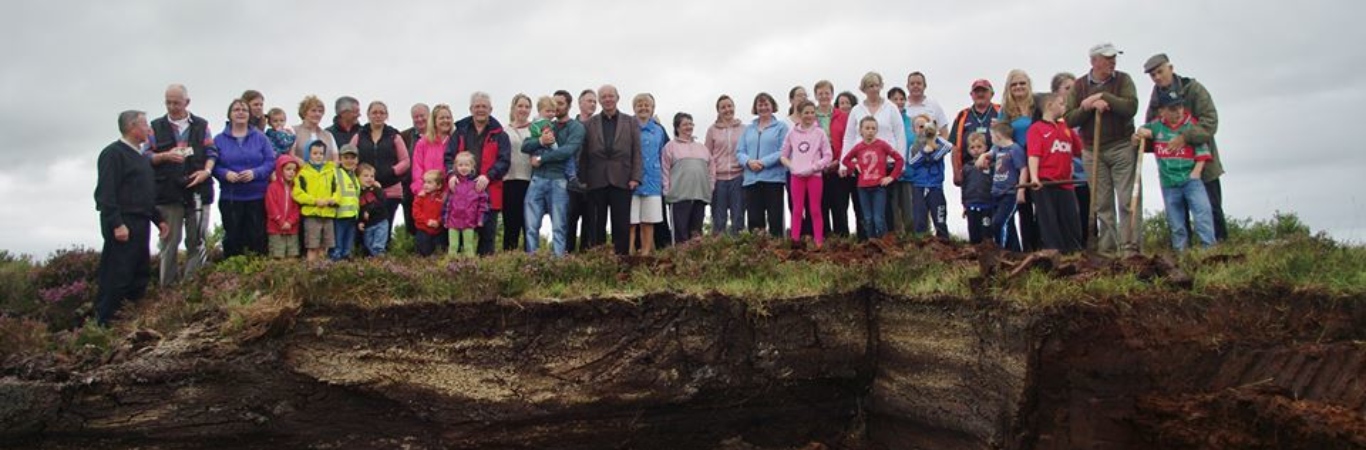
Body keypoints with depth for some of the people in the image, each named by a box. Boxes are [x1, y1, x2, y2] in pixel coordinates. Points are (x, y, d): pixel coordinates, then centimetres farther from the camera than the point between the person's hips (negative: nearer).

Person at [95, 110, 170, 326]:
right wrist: (117, 224, -22)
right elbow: (106, 193, -17)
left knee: (139, 275, 11)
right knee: (117, 276, -9)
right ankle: (104, 323, -5)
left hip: (140, 224, 9)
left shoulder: (139, 156, 20)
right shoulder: (113, 153, -9)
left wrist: (158, 219, 21)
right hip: (122, 225, -9)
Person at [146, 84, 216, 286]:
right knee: (169, 242, 2)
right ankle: (169, 286, 7)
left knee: (196, 241, 4)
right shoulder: (156, 127, 9)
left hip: (197, 190, 1)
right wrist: (165, 156, -12)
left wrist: (207, 171, -10)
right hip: (167, 192, -1)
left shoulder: (201, 126, 11)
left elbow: (211, 153, 8)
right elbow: (146, 156, 7)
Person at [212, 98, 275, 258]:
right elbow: (213, 165, 3)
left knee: (257, 236, 1)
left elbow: (271, 162, 0)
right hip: (230, 197, 0)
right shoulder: (219, 139, 7)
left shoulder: (260, 138, 7)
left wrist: (255, 173, -16)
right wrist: (225, 174, -16)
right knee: (233, 237, 1)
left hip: (257, 197, 0)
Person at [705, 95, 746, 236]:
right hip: (718, 178, 0)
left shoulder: (743, 129, 8)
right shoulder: (712, 130, 7)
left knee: (738, 216, 3)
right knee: (718, 219, 3)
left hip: (738, 177, 0)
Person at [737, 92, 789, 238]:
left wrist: (764, 162, -15)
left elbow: (784, 152, -7)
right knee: (754, 220, 3)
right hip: (751, 179, 4)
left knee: (775, 218, -4)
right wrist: (749, 161, -9)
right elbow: (739, 152, 12)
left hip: (773, 178, -4)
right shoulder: (748, 129, 18)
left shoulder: (780, 127, 4)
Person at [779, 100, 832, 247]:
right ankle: (795, 241, 10)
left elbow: (828, 156, -3)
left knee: (815, 210, 3)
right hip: (796, 176, 2)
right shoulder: (792, 133, 4)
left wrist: (813, 167, -13)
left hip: (814, 175, -2)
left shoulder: (819, 133, -2)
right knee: (797, 210, 6)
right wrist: (792, 166, -5)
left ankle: (819, 242, 6)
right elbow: (783, 155, 9)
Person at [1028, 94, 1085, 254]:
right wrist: (1034, 177, -24)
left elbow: (1078, 149, 18)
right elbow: (1033, 155, -13)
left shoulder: (1066, 127, 17)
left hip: (1065, 183, 6)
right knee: (1049, 222, -2)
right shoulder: (1037, 128, -2)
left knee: (1071, 221, 8)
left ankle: (1075, 252, 16)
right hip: (1045, 183, -6)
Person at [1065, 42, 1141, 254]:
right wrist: (1089, 106, -13)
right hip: (1093, 151, 2)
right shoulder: (1079, 86, 7)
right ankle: (1106, 248, 8)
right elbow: (1069, 119, 1)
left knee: (1128, 200, -6)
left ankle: (1131, 247, -4)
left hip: (1122, 147, -1)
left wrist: (1103, 97, -14)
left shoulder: (1123, 80, 3)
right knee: (1102, 204, 3)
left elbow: (1131, 107, -13)